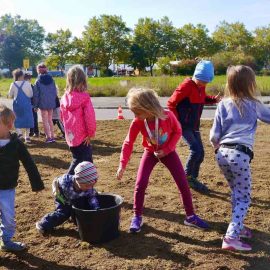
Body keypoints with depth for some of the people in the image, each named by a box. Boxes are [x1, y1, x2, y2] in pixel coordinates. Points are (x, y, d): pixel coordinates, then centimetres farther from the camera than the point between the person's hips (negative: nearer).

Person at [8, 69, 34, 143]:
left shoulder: (13, 84, -5)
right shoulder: (27, 83, -9)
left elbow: (10, 95, 3)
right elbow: (31, 94, -2)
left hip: (17, 104, 1)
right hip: (26, 104, -1)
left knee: (17, 119, 15)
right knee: (27, 119, 8)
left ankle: (19, 133, -3)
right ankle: (27, 137, 9)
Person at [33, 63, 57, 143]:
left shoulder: (38, 81, -9)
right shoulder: (51, 79, 0)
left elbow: (36, 94, -6)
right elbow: (55, 91, 5)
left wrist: (35, 105, 1)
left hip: (43, 103, -4)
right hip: (51, 103, 4)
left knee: (45, 121, 5)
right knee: (50, 120, 15)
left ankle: (48, 137, 4)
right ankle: (52, 136, 16)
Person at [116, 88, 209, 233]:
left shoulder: (168, 116, -30)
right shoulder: (137, 123, -25)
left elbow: (177, 132, -11)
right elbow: (128, 142, -18)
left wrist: (167, 149, -20)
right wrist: (122, 165, -26)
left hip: (168, 152, 0)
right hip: (150, 153, 1)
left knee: (183, 183, -2)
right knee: (140, 184, -11)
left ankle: (190, 216, 14)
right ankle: (137, 217, 8)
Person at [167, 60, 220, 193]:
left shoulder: (201, 87, 5)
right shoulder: (186, 86, -18)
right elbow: (171, 103, -15)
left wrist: (213, 99, 2)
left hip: (194, 126, 8)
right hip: (183, 126, -8)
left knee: (200, 153, 7)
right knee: (196, 150, -18)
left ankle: (193, 178, 22)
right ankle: (187, 176, 2)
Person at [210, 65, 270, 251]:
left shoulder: (223, 104, 8)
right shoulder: (254, 105, 2)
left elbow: (214, 136, 7)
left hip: (223, 153, 4)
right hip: (240, 155, -4)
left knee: (237, 193, 23)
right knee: (244, 198, 5)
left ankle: (237, 227, 35)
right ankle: (231, 237, -5)